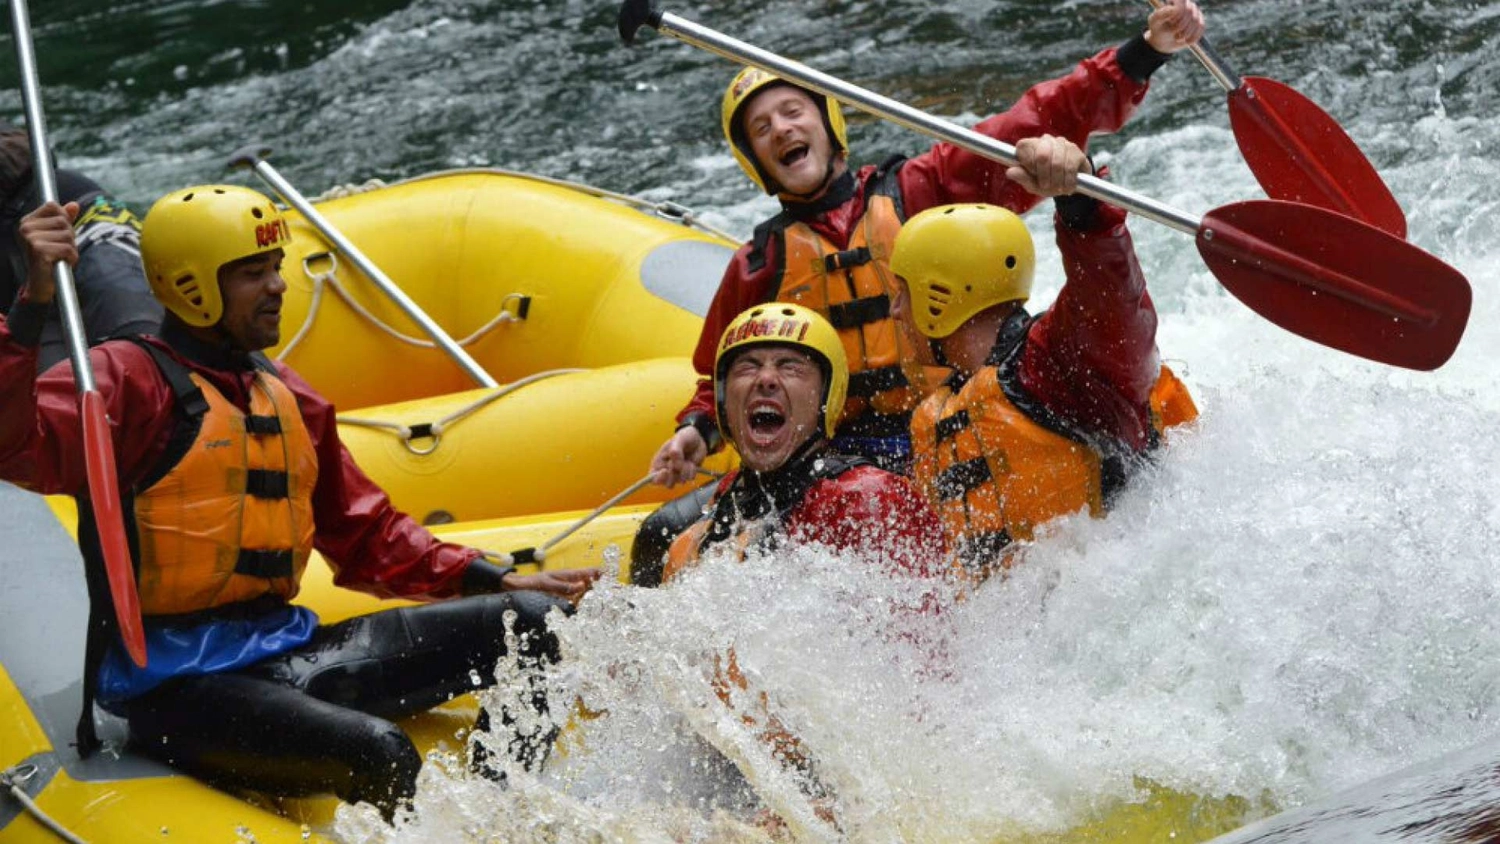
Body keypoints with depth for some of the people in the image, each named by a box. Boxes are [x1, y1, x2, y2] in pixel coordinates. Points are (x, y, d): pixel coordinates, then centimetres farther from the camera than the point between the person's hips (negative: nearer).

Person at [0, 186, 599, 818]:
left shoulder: (289, 398, 19)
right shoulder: (128, 379, -6)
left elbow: (366, 536, 22)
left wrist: (496, 582, 10)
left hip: (288, 652, 8)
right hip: (175, 684, -8)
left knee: (532, 622, -2)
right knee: (379, 755, -34)